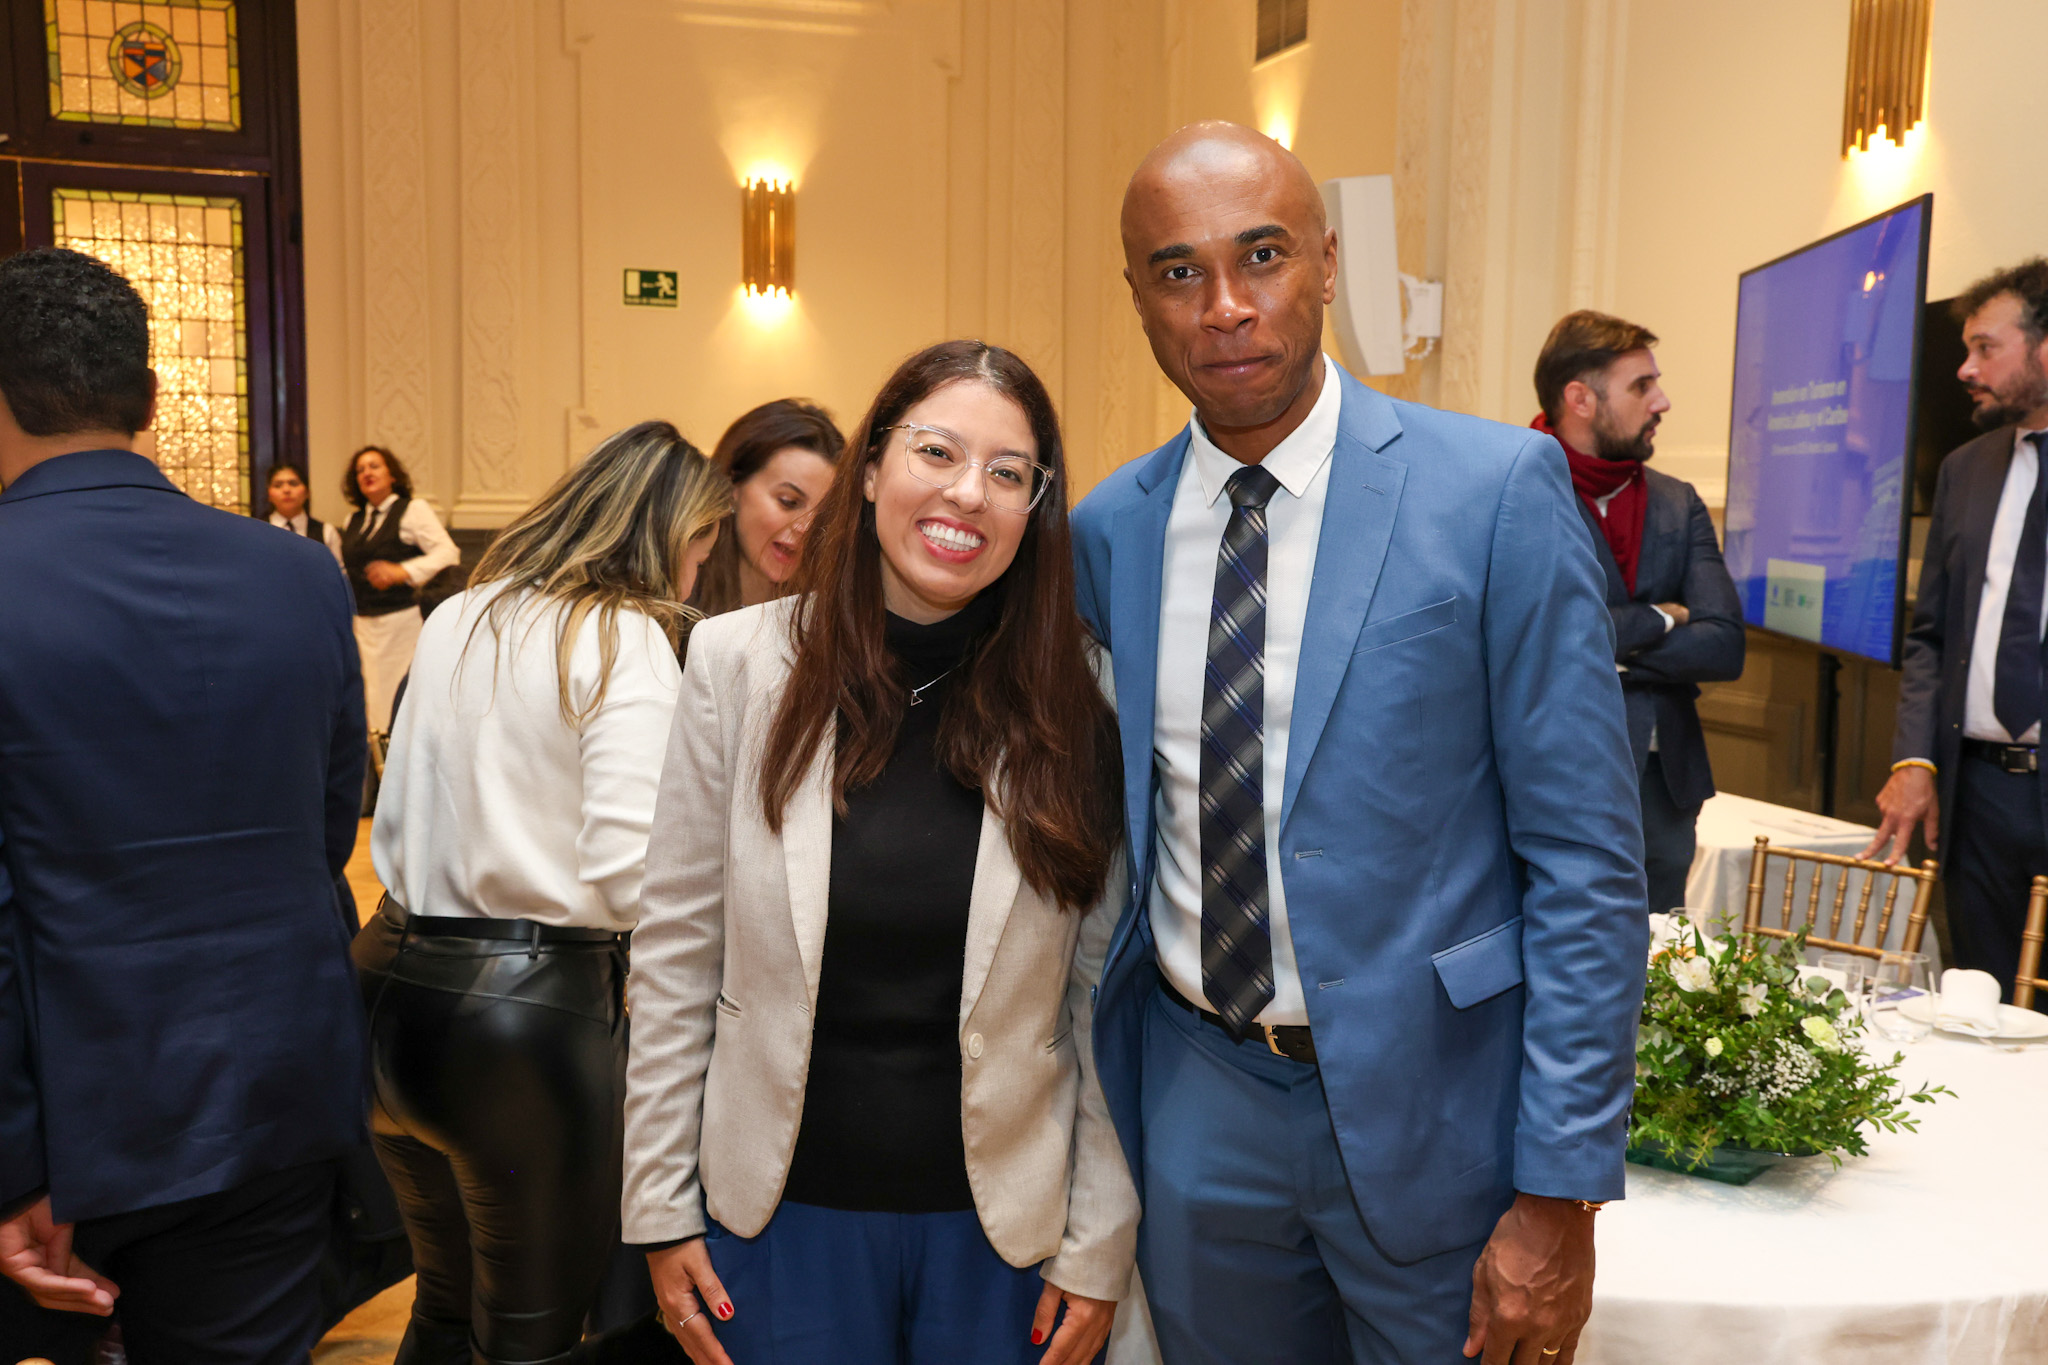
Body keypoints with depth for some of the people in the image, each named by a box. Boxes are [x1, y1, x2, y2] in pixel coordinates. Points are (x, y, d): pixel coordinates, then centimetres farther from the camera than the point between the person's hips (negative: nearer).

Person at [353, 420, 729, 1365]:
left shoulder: (457, 621, 8)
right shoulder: (625, 638, -12)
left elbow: (393, 818, 13)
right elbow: (627, 869, -21)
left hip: (393, 977, 7)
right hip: (529, 1004, -7)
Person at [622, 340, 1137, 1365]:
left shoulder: (1072, 701, -8)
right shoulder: (740, 660, -7)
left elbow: (1103, 991, -4)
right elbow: (676, 949, -3)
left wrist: (1098, 1245, -2)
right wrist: (662, 1208, -1)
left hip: (1002, 1224, 0)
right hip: (783, 1206, 0)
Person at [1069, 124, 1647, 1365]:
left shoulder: (1498, 489, -12)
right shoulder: (1108, 528, 0)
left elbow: (1586, 858, -11)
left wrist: (1561, 1193, -12)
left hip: (1430, 1110, -3)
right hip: (1196, 1105, 4)